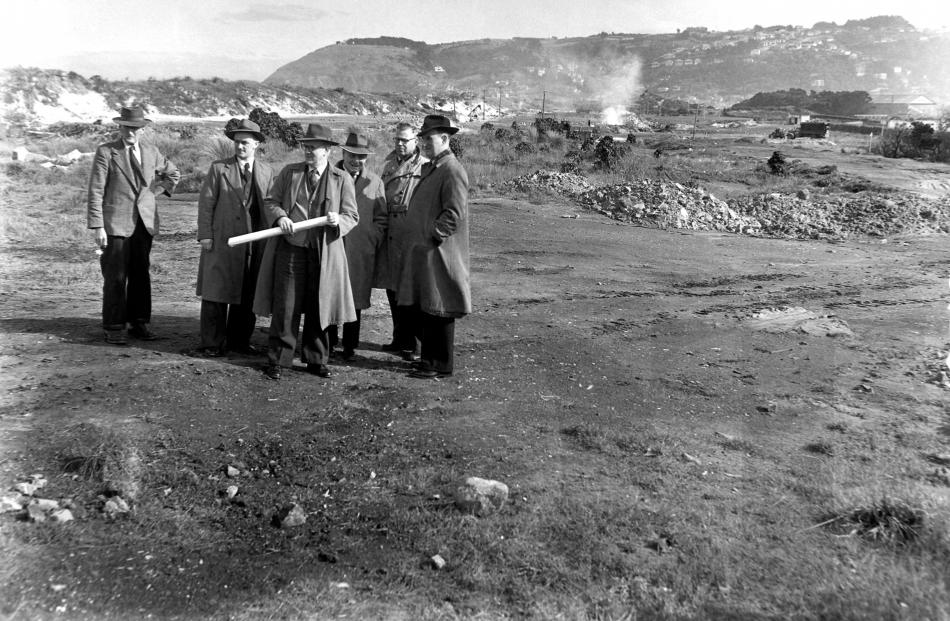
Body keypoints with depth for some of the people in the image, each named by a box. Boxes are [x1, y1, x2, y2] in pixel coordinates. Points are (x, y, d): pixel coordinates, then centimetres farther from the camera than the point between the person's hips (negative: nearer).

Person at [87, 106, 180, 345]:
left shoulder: (151, 152, 10)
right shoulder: (105, 152, -3)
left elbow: (173, 173, 29)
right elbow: (95, 192, -6)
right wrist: (97, 227, -12)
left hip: (144, 222, 4)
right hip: (116, 223, -4)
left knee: (141, 275, 8)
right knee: (116, 277, -2)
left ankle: (139, 323, 17)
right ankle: (114, 327, 6)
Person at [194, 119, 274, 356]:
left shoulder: (267, 172, 11)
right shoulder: (218, 168, 3)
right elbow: (206, 203, 1)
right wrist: (205, 235, -6)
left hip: (255, 245, 3)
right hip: (222, 242, -3)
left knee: (248, 295, 7)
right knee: (216, 293, -1)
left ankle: (239, 340, 20)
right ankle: (212, 343, 7)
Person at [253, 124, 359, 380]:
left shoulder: (342, 179, 5)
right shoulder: (289, 172, 9)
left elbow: (352, 216, 4)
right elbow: (270, 202, 11)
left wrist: (338, 220, -18)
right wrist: (279, 216, -11)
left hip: (324, 253, 0)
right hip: (290, 249, 0)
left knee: (318, 309, 8)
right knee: (285, 308, 1)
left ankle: (316, 360, 22)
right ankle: (277, 360, 12)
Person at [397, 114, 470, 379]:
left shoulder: (452, 171, -15)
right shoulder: (430, 168, 16)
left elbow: (454, 214, -21)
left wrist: (431, 236, -17)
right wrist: (419, 240, 15)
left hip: (440, 253, -10)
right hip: (423, 251, 10)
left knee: (438, 311, -1)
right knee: (423, 308, 15)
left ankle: (442, 365, 9)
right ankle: (429, 357, 27)